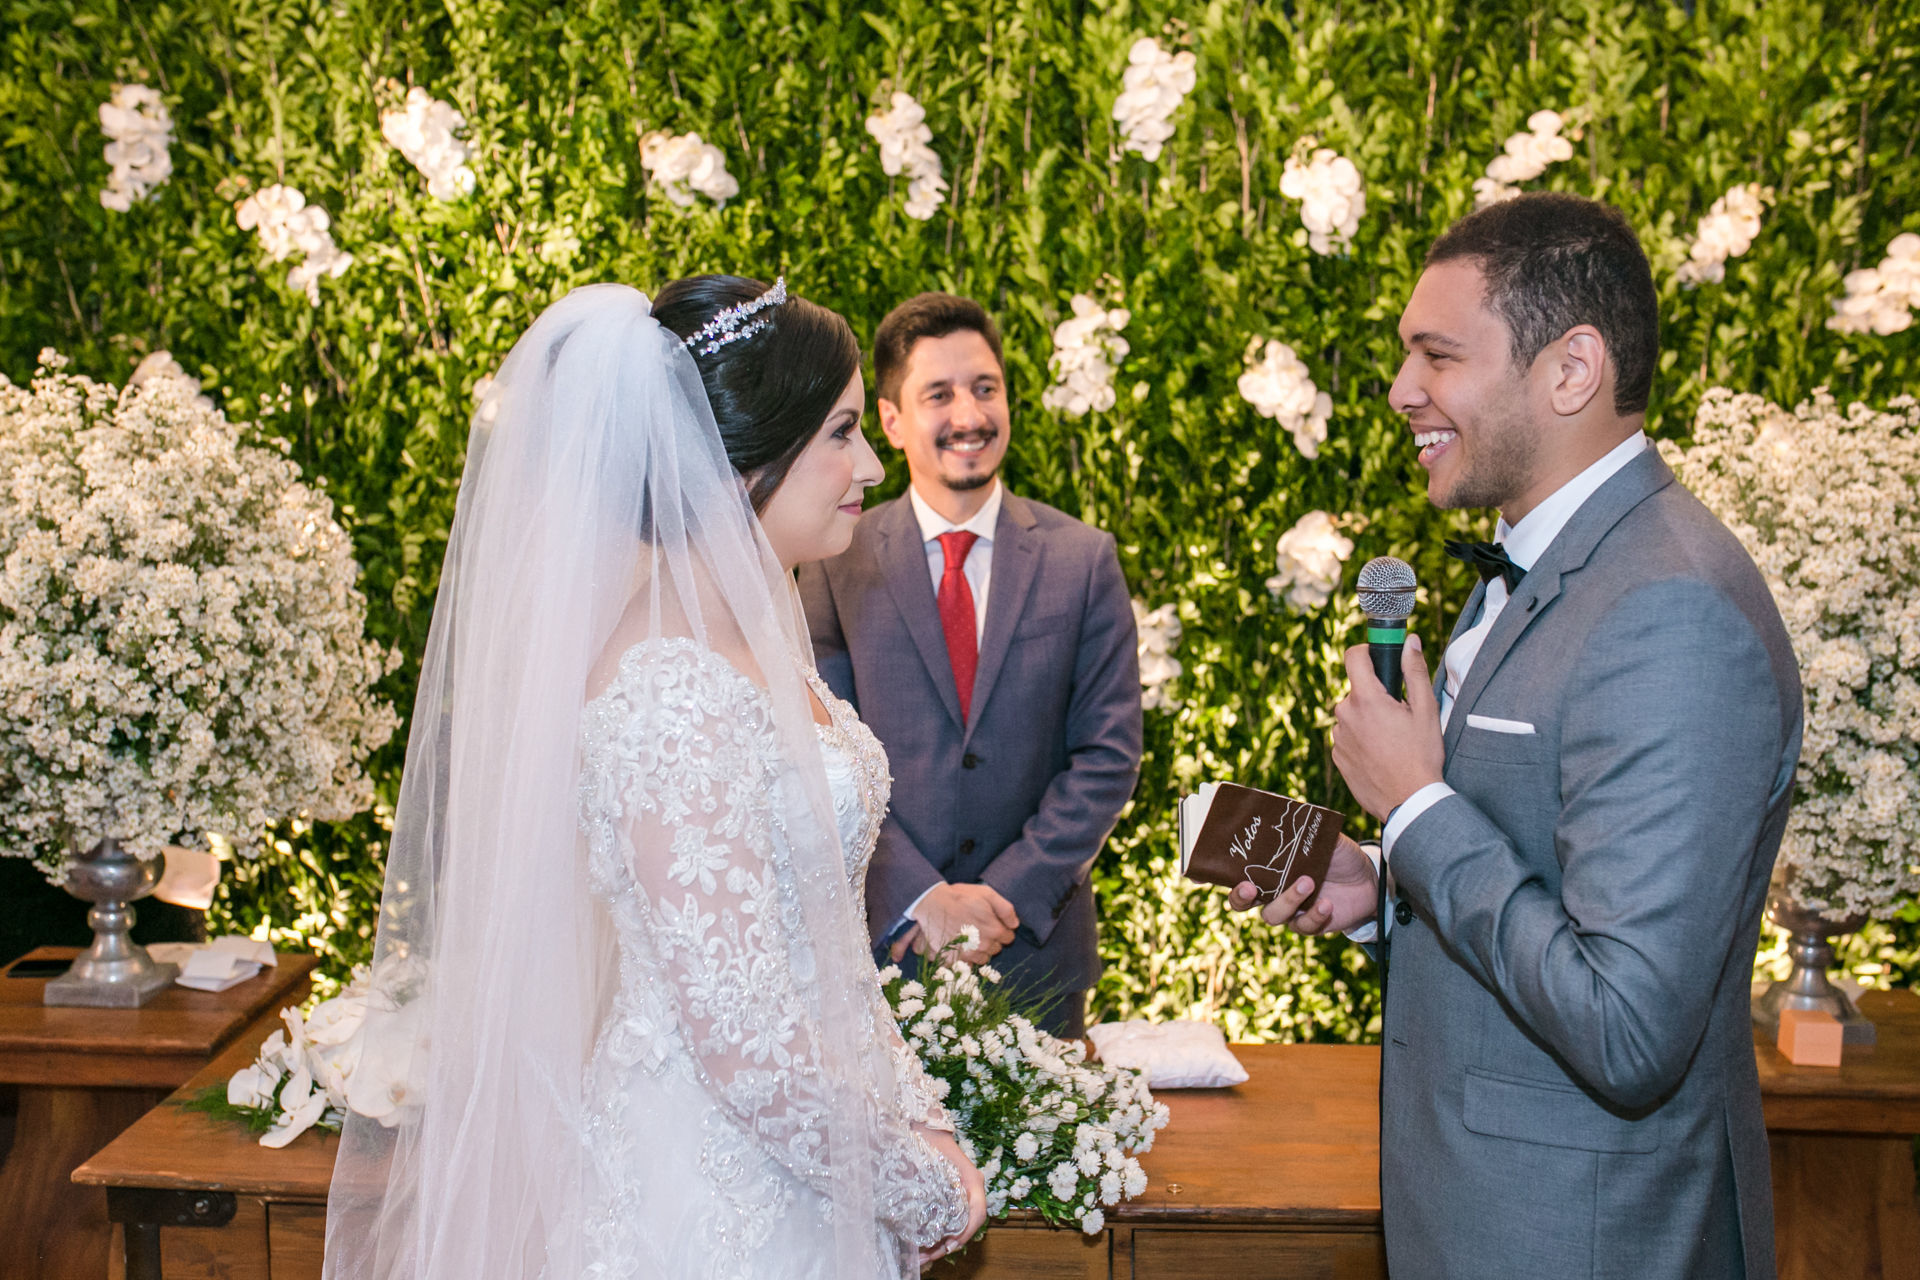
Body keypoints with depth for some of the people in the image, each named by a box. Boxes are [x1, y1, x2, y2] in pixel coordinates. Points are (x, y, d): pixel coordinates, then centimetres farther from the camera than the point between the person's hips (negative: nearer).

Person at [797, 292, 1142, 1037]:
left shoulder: (1084, 560, 0)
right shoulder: (838, 564, -1)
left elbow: (1107, 756, -3)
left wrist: (1006, 896, -12)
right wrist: (919, 899, -15)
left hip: (1037, 952, 1)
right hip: (881, 941, 0)